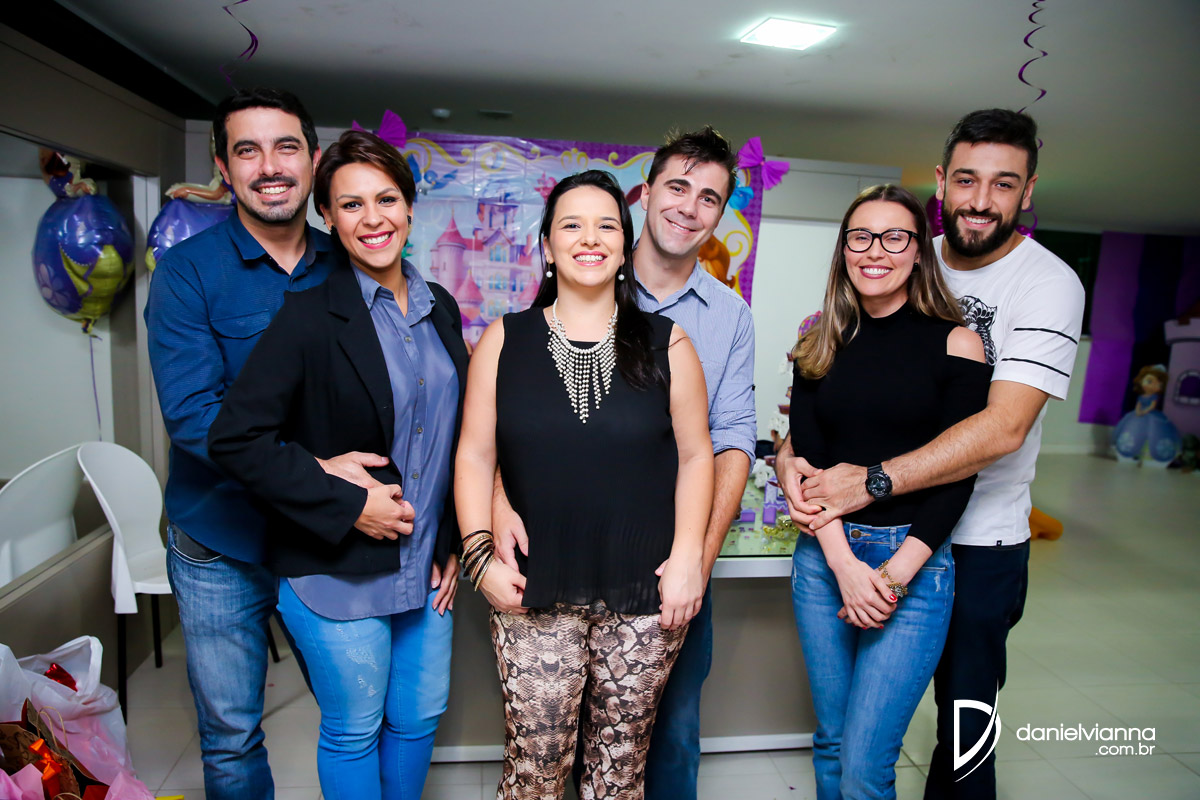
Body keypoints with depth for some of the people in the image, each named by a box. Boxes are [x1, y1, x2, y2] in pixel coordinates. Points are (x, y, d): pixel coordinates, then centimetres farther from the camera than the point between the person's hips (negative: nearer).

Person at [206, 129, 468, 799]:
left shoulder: (440, 309, 4)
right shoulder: (309, 316, -13)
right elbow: (234, 439, -17)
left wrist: (458, 543, 7)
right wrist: (347, 504, -19)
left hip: (428, 565, 5)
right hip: (337, 571, -5)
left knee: (419, 719, 20)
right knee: (354, 732, 14)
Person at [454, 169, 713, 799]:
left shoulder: (666, 344, 2)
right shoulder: (505, 340, 2)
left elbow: (695, 456, 3)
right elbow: (475, 455, 2)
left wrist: (687, 557, -6)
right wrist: (481, 554, -7)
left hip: (644, 596, 1)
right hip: (534, 594, 0)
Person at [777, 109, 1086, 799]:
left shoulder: (1049, 285, -12)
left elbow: (1002, 429, -24)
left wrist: (873, 481, -28)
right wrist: (792, 450, -14)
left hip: (978, 544, -4)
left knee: (965, 710, 12)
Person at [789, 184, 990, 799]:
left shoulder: (954, 343, -1)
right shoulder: (819, 348, 7)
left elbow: (958, 474, -5)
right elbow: (806, 461, 1)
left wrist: (893, 574, -12)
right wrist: (844, 563, -11)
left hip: (915, 561, -3)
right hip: (823, 557, 3)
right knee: (831, 744, 14)